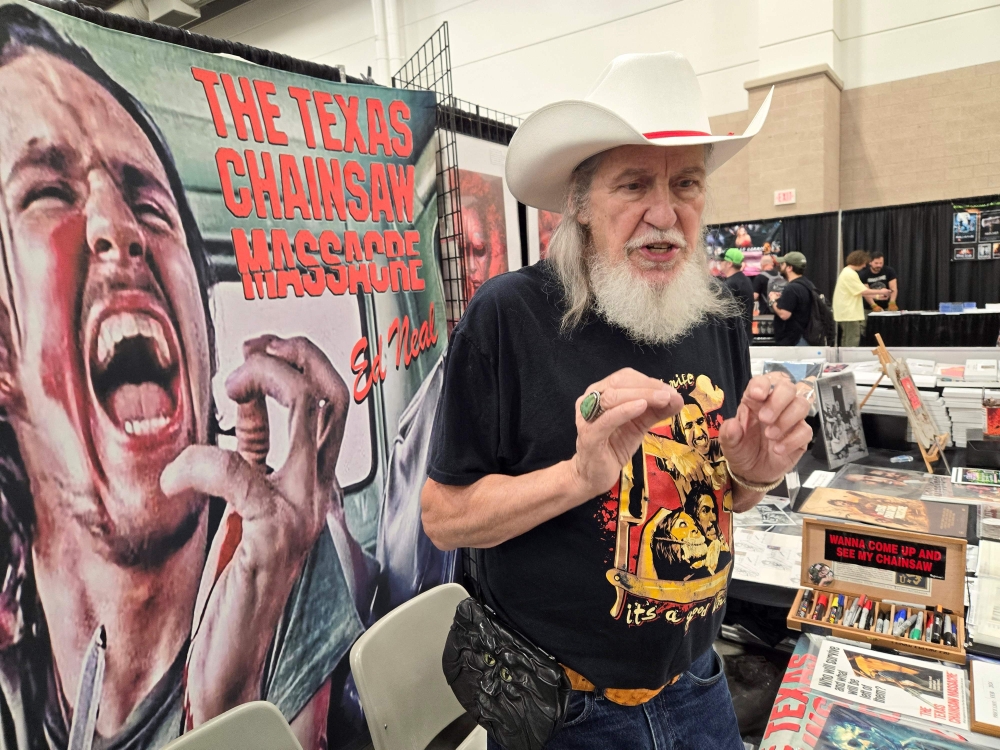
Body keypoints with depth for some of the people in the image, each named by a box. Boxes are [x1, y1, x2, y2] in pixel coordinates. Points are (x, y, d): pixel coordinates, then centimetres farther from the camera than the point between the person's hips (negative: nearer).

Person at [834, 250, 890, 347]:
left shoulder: (847, 272, 19)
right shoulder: (850, 274, -15)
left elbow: (859, 292, 21)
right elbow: (863, 291, -17)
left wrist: (877, 296, 18)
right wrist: (880, 291, -5)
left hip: (846, 313, 11)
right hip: (850, 314, -11)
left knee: (847, 342, 14)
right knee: (852, 343, -9)